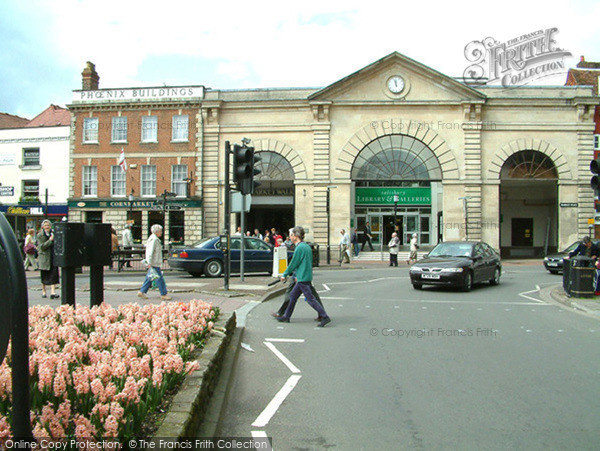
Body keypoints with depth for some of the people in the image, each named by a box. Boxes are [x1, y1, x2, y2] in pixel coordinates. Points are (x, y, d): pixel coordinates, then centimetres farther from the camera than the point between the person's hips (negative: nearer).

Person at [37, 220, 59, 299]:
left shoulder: (53, 233, 9)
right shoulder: (40, 235, -1)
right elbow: (42, 247, -12)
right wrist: (50, 240, -19)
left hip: (53, 257, 2)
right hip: (44, 258, -2)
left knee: (53, 274, -8)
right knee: (44, 276, 8)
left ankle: (53, 292, -13)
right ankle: (44, 292, 22)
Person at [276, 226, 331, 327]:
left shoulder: (299, 248, -17)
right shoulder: (306, 246, 12)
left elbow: (293, 264, -13)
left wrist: (285, 275, -1)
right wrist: (296, 275, 25)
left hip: (303, 278, -10)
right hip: (305, 277, 10)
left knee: (310, 299, -7)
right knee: (293, 295, 16)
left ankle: (325, 317, -7)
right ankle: (286, 317, 25)